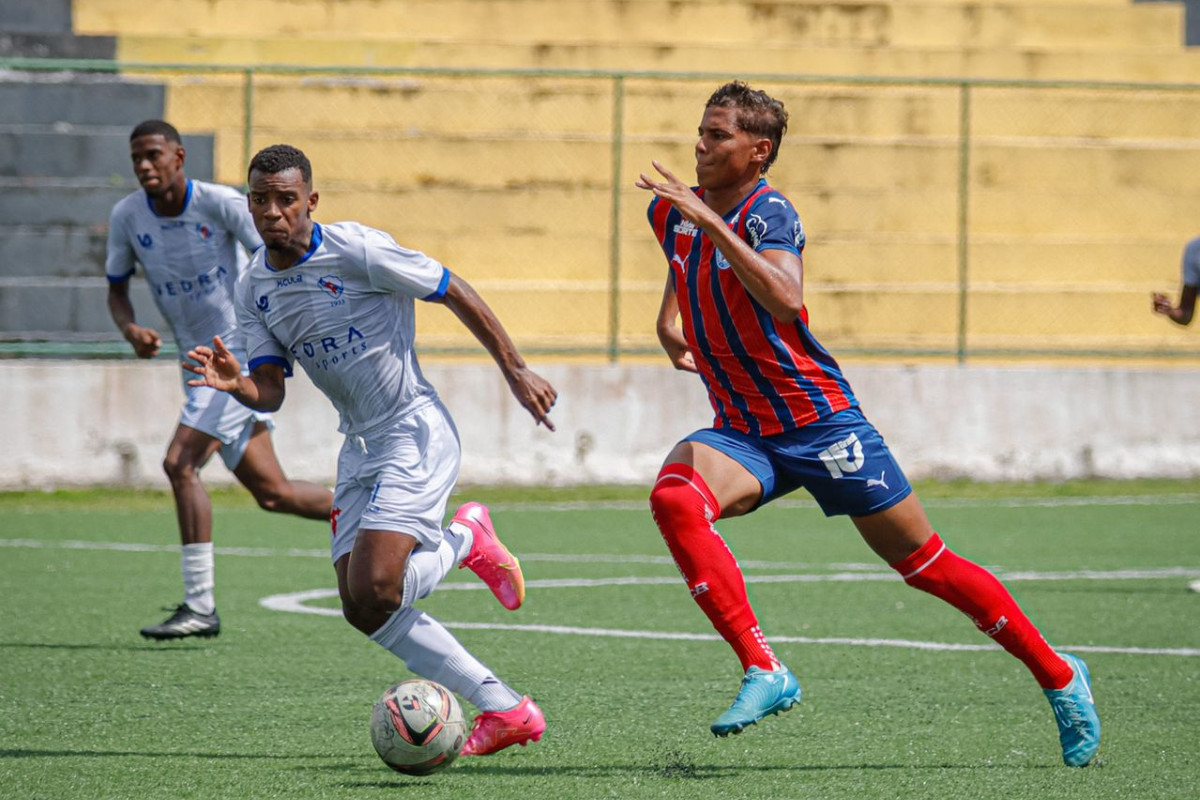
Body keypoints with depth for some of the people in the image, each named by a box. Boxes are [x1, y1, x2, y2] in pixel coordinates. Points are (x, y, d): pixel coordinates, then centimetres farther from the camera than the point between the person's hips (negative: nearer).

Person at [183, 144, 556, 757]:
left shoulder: (356, 250, -16)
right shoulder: (254, 290, 5)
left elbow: (456, 294, -7)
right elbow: (270, 390, 3)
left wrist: (515, 370, -5)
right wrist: (234, 384, -21)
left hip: (416, 431, -8)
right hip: (359, 447, 8)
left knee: (373, 591, -23)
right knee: (362, 609, -2)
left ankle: (467, 543, 7)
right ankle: (504, 710, 9)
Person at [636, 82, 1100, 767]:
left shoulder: (768, 213, -17)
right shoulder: (672, 210, 4)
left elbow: (784, 299, -39)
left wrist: (708, 219, -39)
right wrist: (670, 318, 14)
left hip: (820, 422, -6)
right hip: (742, 432, 6)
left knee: (925, 563, 2)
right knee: (674, 499, -27)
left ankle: (1059, 677, 20)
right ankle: (764, 672, -25)